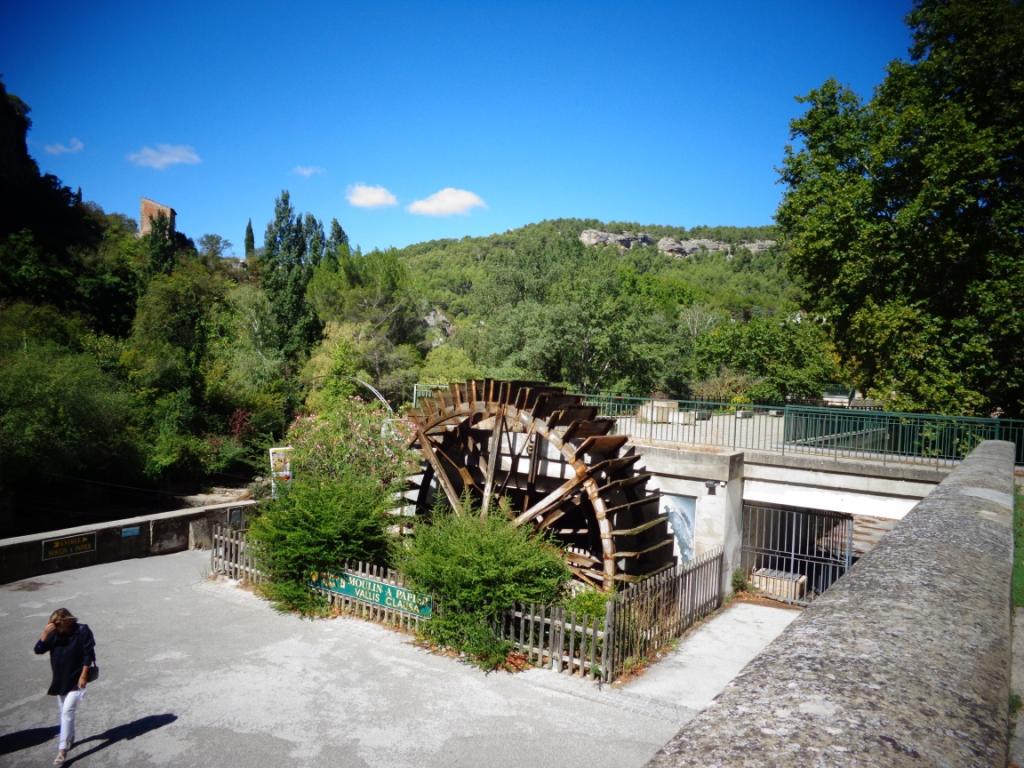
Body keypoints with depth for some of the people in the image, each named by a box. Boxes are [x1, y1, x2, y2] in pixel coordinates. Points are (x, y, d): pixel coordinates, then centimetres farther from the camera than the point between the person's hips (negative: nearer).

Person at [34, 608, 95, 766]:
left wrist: (84, 676, -17)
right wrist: (45, 633, -21)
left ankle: (62, 749, -7)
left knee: (67, 712, -12)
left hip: (76, 680, -6)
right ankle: (70, 738, 40)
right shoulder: (54, 634, -3)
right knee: (64, 712, 19)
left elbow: (88, 655, -16)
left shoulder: (82, 631, -18)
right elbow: (38, 649, -7)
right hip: (60, 680, 6)